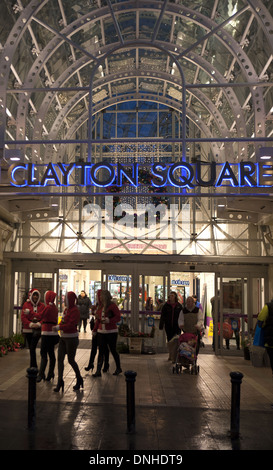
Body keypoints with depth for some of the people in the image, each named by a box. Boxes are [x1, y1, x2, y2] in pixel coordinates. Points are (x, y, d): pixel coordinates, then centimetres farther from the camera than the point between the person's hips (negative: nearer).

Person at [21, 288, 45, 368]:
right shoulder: (26, 304, 3)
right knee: (31, 348, 9)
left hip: (37, 329, -2)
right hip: (28, 329, 2)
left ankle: (32, 366, -8)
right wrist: (31, 324, -15)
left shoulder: (42, 305, 4)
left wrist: (39, 324, -17)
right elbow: (23, 317, -3)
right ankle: (34, 366, 21)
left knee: (32, 348, -13)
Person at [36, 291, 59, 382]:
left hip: (47, 333, -8)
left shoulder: (48, 307, -13)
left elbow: (39, 316, -12)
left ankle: (41, 374, -11)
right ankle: (50, 374, 15)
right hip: (53, 333, 8)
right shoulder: (55, 308, 11)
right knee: (51, 353, 10)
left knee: (43, 354, -7)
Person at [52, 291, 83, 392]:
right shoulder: (66, 309, 10)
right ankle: (60, 381, 9)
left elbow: (71, 324, -24)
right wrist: (58, 326, -1)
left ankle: (79, 379, 24)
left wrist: (58, 327, -26)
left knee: (71, 360, 4)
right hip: (63, 337, 8)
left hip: (71, 338, -8)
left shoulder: (75, 310, -16)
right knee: (60, 359, 3)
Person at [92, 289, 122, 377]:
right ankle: (98, 371, 7)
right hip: (101, 332, 6)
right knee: (101, 351, 5)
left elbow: (118, 317, -14)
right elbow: (98, 319, 15)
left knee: (113, 350, 6)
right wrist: (95, 330, 12)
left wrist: (108, 320, -26)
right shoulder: (101, 306, 10)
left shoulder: (112, 306, -11)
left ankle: (118, 368, 25)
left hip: (111, 332, -6)